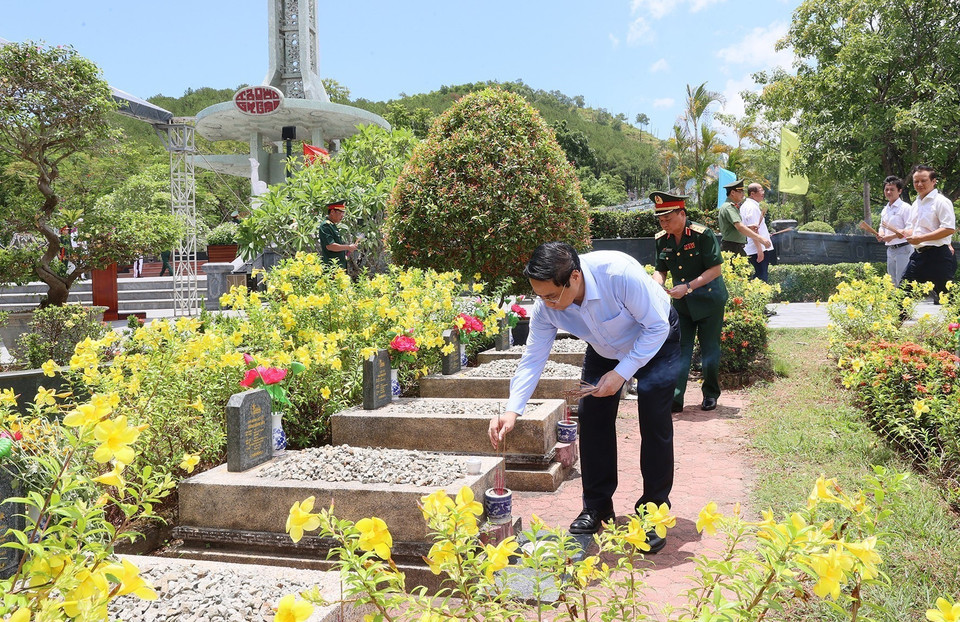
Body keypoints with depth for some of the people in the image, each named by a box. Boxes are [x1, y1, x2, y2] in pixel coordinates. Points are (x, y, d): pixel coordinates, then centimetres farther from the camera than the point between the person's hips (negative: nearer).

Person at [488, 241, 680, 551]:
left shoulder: (620, 273, -41)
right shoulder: (546, 305, -26)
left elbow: (657, 327, -29)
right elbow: (533, 357, -18)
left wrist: (621, 373, -32)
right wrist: (512, 410, -28)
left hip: (654, 343, -4)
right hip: (605, 349, 4)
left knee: (654, 419, -13)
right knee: (592, 417, -3)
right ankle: (596, 507, 12)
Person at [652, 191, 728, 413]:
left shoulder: (702, 234, -19)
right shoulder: (662, 240, -3)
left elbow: (716, 269, -19)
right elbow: (660, 270, 6)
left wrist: (688, 287, -27)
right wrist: (657, 284, -17)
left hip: (709, 299, -4)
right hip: (681, 303, 4)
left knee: (709, 350, 5)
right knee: (680, 349, 0)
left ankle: (710, 395, 23)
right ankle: (674, 399, -2)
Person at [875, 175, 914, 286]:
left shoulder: (905, 208, -9)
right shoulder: (885, 210, 16)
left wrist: (892, 236, -22)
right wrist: (880, 234, 4)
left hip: (903, 249, -8)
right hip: (890, 250, 8)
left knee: (902, 283, -10)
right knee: (893, 282, 15)